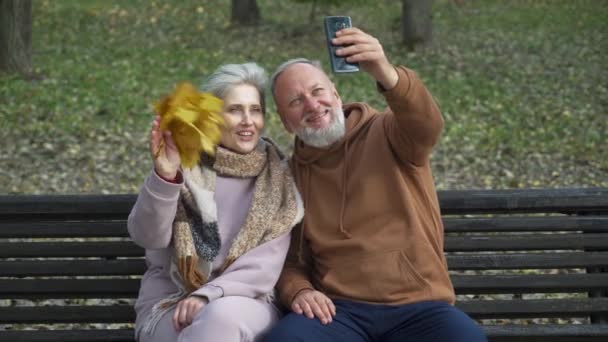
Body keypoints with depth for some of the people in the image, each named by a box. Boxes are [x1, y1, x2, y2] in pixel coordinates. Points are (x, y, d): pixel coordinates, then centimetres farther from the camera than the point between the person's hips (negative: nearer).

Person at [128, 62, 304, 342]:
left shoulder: (278, 177, 6)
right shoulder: (185, 165, 3)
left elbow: (265, 266, -3)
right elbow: (147, 236, -11)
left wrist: (208, 296, -18)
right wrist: (163, 176, -28)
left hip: (246, 310, 1)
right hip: (169, 307, -1)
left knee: (225, 315, -34)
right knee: (218, 319, -34)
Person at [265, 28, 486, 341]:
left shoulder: (386, 133, 5)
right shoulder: (291, 174, 15)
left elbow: (425, 125, -19)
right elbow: (289, 258, 20)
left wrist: (386, 74, -40)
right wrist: (298, 291, -4)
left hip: (418, 307, -1)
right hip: (338, 310, 2)